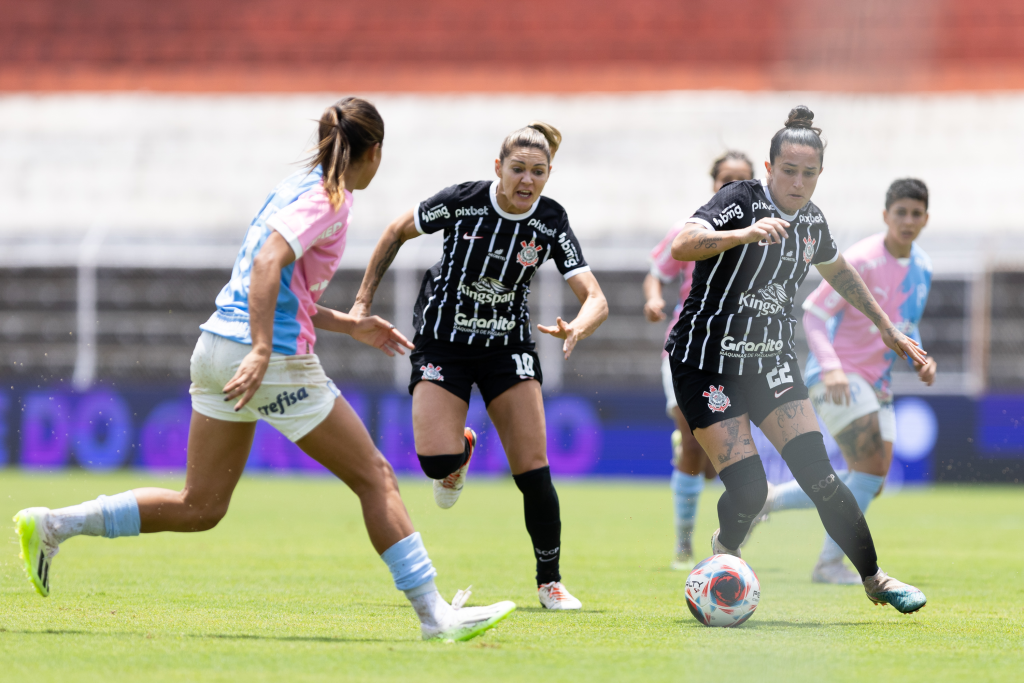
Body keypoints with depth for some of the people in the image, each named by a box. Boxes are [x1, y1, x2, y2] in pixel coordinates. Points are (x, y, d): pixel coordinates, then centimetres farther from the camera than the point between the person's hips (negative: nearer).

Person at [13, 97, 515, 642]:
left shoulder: (296, 187, 19)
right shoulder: (328, 199, -8)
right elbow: (268, 262, -23)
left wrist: (348, 325, 29)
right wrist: (262, 352, -30)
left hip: (218, 344, 9)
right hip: (277, 361, -9)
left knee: (199, 508, 11)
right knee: (374, 477, 1)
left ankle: (52, 525, 6)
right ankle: (434, 615, 0)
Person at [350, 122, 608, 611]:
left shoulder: (551, 223, -13)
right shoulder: (461, 202, -18)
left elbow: (596, 300, -18)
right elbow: (398, 231, 0)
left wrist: (577, 328, -40)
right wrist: (364, 300, -1)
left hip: (508, 346, 1)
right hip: (442, 344, -1)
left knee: (533, 471, -10)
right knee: (436, 460, -20)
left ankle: (550, 582, 6)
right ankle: (461, 451, 19)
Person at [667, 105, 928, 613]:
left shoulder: (810, 221, 3)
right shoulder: (739, 201, -17)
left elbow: (838, 271, 26)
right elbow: (682, 246, -35)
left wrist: (888, 328, 29)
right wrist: (744, 234, -51)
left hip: (771, 360, 5)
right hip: (707, 360, -5)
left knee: (816, 472, -9)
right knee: (748, 490, -13)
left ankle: (873, 577, 2)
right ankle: (724, 552, 19)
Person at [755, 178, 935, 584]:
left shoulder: (921, 267, 9)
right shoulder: (860, 261, -15)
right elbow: (813, 313, -14)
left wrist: (920, 360, 3)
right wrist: (831, 367, -28)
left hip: (876, 382, 8)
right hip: (837, 377, -8)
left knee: (869, 485, 3)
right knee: (872, 465, -21)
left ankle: (764, 501, 18)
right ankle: (830, 563, -10)